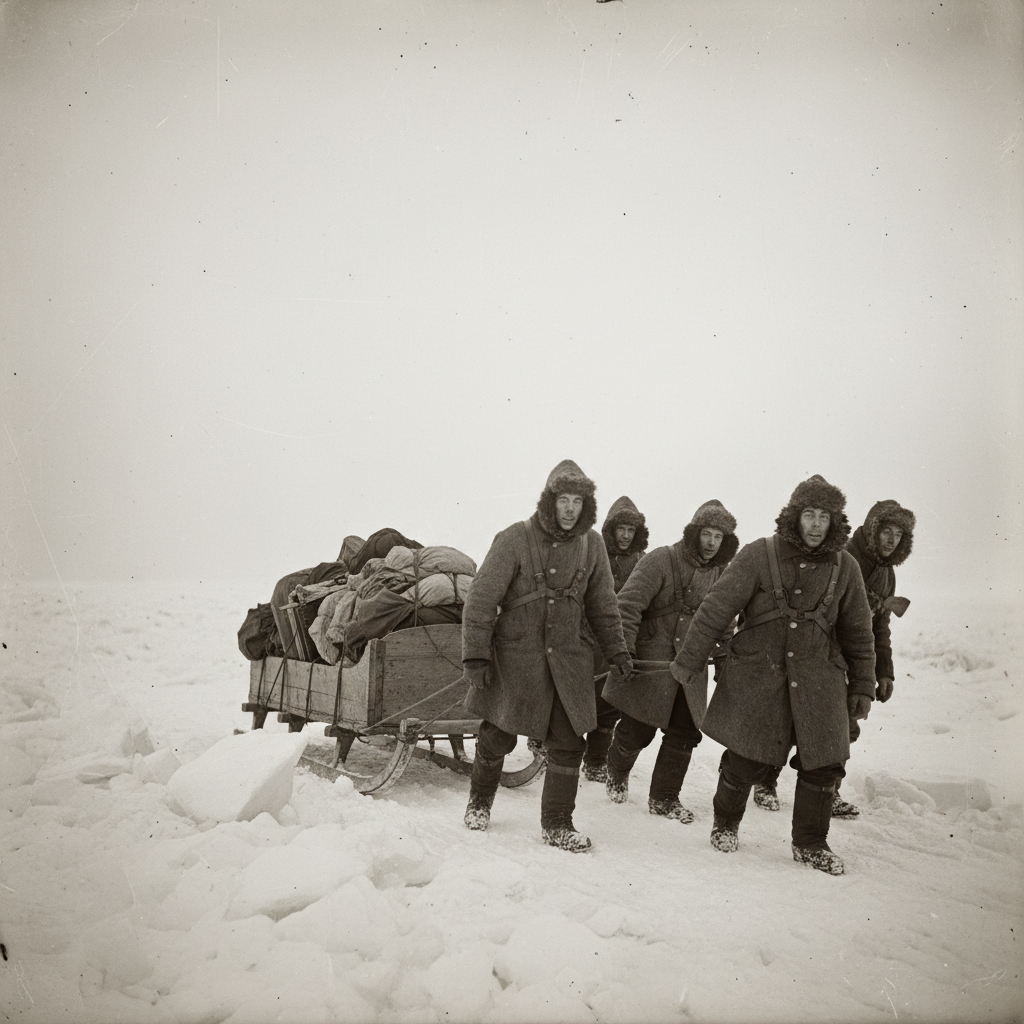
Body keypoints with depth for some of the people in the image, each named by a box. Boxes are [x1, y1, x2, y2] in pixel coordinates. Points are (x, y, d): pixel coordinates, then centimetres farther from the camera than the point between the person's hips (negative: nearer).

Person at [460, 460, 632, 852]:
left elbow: (603, 604, 15)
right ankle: (480, 800, 37)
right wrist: (476, 655, -12)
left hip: (568, 658, 3)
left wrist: (617, 650, 14)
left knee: (568, 744, 1)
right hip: (515, 655, -3)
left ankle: (557, 824, 16)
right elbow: (481, 599, -10)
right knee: (499, 737, 10)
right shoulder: (515, 539, -12)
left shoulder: (591, 545, 2)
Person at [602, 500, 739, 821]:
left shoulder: (722, 575, 7)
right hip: (649, 663, -5)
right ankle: (617, 773, 35)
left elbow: (723, 625, 20)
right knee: (636, 731, 3)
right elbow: (628, 604, -15)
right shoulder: (661, 560, -11)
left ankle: (663, 798, 23)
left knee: (685, 735, 5)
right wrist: (623, 651, -20)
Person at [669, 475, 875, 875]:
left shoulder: (844, 567, 3)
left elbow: (858, 633, 12)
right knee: (746, 760, 2)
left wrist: (862, 686, 12)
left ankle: (810, 844, 23)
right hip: (757, 675, -3)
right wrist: (688, 661, -6)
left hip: (818, 681, 3)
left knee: (824, 764, 2)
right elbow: (716, 609, -6)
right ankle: (725, 824, 31)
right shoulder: (759, 555, -8)